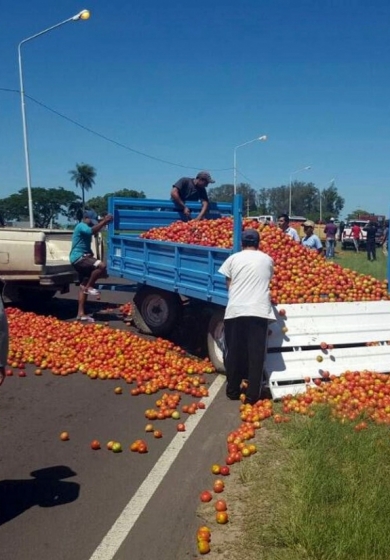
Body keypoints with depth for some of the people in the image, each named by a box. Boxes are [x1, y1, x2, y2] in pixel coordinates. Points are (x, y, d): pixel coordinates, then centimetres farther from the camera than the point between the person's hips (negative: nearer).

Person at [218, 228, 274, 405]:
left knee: (234, 352, 11)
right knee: (256, 354, 3)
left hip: (235, 310, 0)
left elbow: (228, 285, 12)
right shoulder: (267, 260, 13)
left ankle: (233, 391, 21)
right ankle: (252, 395, 3)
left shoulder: (233, 259, 9)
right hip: (259, 310, 0)